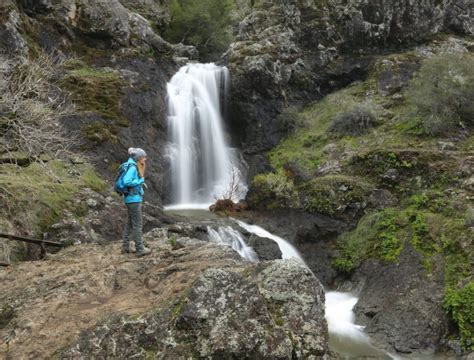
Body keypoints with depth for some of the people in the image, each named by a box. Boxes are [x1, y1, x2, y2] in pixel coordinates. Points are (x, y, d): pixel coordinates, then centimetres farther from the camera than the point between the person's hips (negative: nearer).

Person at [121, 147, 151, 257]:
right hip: (134, 199, -10)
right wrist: (140, 181, -15)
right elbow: (126, 182, -26)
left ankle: (125, 247, 19)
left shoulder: (134, 167, 12)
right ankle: (139, 249, 0)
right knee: (137, 224, -4)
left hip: (131, 199, 10)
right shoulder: (132, 168, -16)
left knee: (130, 223, 14)